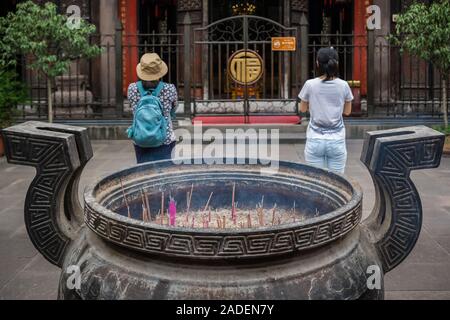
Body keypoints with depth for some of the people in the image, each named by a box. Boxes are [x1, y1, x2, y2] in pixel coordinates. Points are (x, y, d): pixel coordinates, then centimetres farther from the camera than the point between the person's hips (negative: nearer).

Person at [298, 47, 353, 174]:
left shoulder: (310, 85, -7)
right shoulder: (343, 85, -4)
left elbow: (303, 109, 8)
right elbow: (347, 111, 9)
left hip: (315, 141, -1)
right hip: (337, 141, 1)